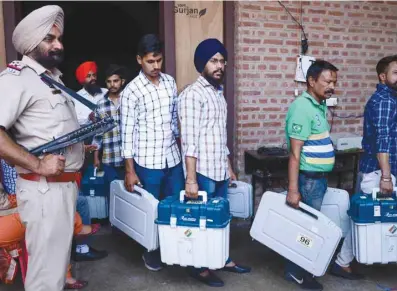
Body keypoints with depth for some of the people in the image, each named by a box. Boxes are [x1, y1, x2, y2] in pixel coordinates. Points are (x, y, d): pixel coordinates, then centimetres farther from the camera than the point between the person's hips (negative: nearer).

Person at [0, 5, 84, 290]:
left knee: (59, 257, 23)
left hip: (66, 184, 9)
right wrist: (37, 164, -25)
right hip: (44, 189, -9)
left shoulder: (53, 77, 15)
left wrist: (83, 140, 12)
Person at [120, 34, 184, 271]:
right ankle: (151, 252, 31)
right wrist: (130, 170, -11)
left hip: (173, 158, 5)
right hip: (147, 162, -4)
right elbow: (127, 132, -10)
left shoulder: (170, 82, 5)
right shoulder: (131, 91, -10)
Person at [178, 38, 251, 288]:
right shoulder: (193, 94, -14)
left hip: (220, 170, 8)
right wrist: (191, 178, -22)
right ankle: (200, 268, 23)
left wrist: (229, 166, 19)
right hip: (203, 171, -8)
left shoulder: (219, 92, 12)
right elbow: (189, 140, -19)